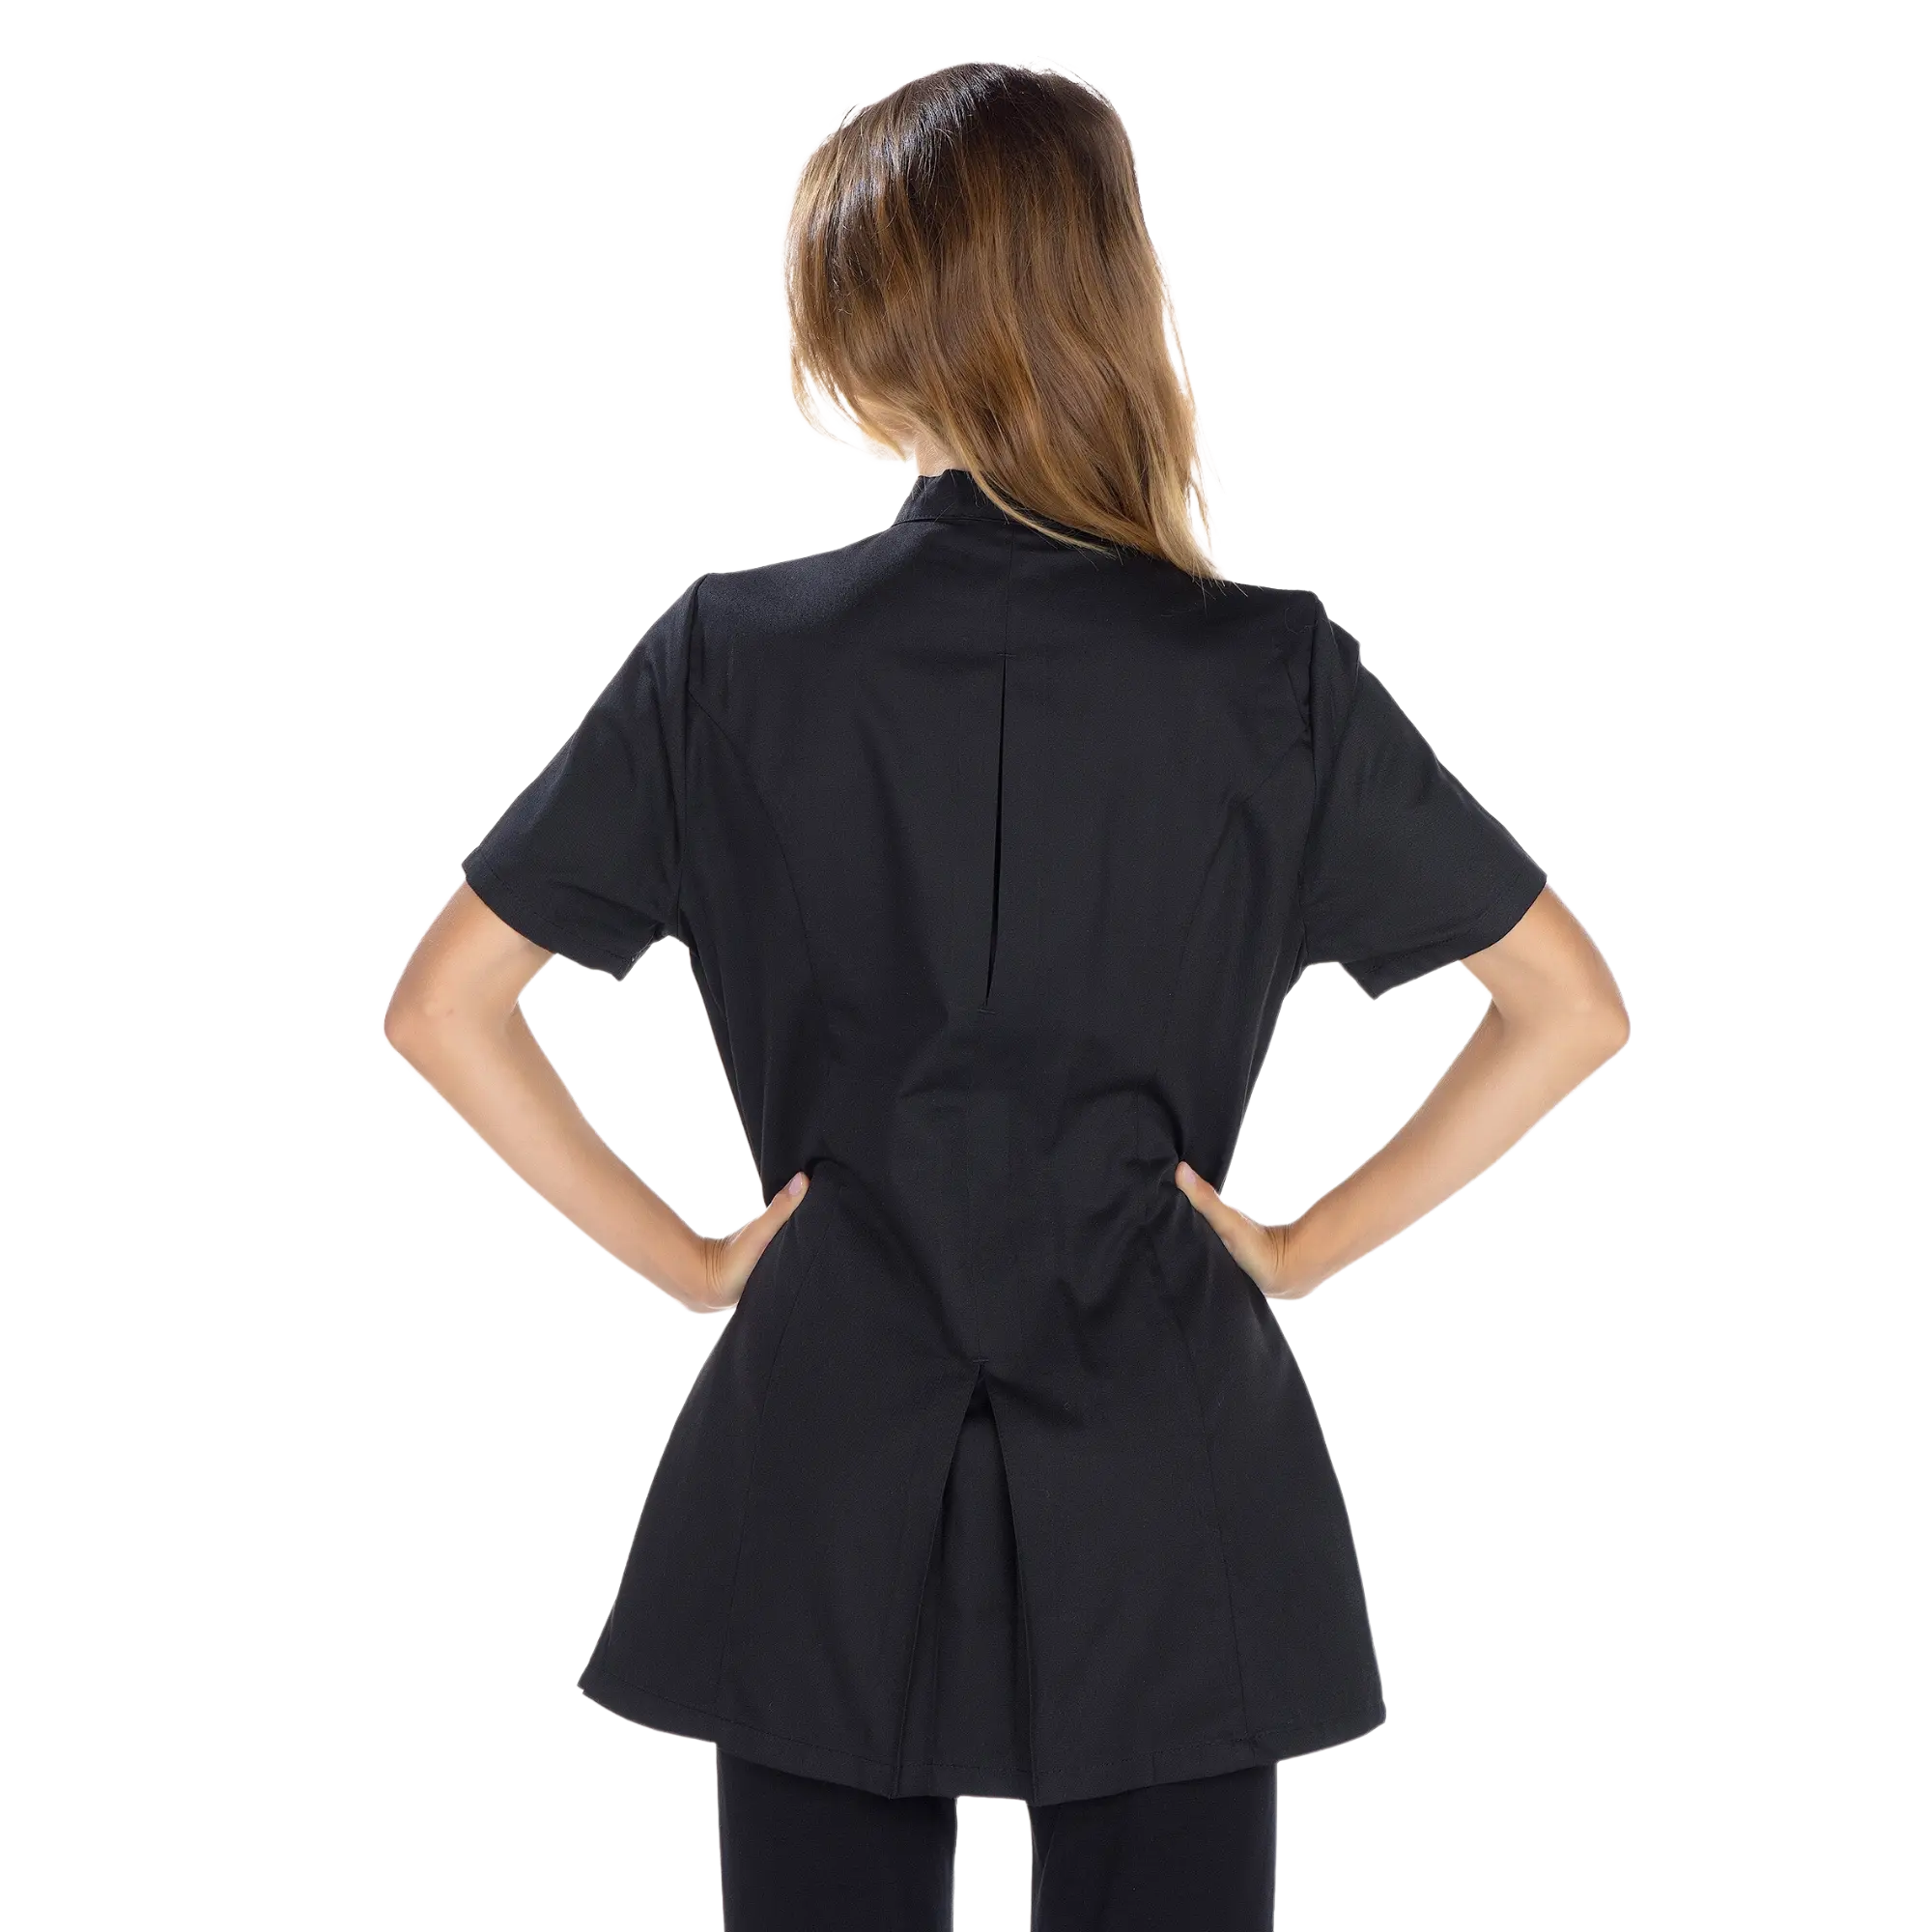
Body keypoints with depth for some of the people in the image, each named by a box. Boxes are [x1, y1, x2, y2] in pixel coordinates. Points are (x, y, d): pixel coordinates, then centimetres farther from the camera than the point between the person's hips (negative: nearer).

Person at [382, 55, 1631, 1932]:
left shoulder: (732, 655, -5)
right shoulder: (1270, 671, -6)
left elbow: (443, 1008, 0)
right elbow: (1567, 1006, 1)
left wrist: (684, 1258, 6)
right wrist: (1304, 1247, 5)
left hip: (826, 1488, 1)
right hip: (1161, 1470, 0)